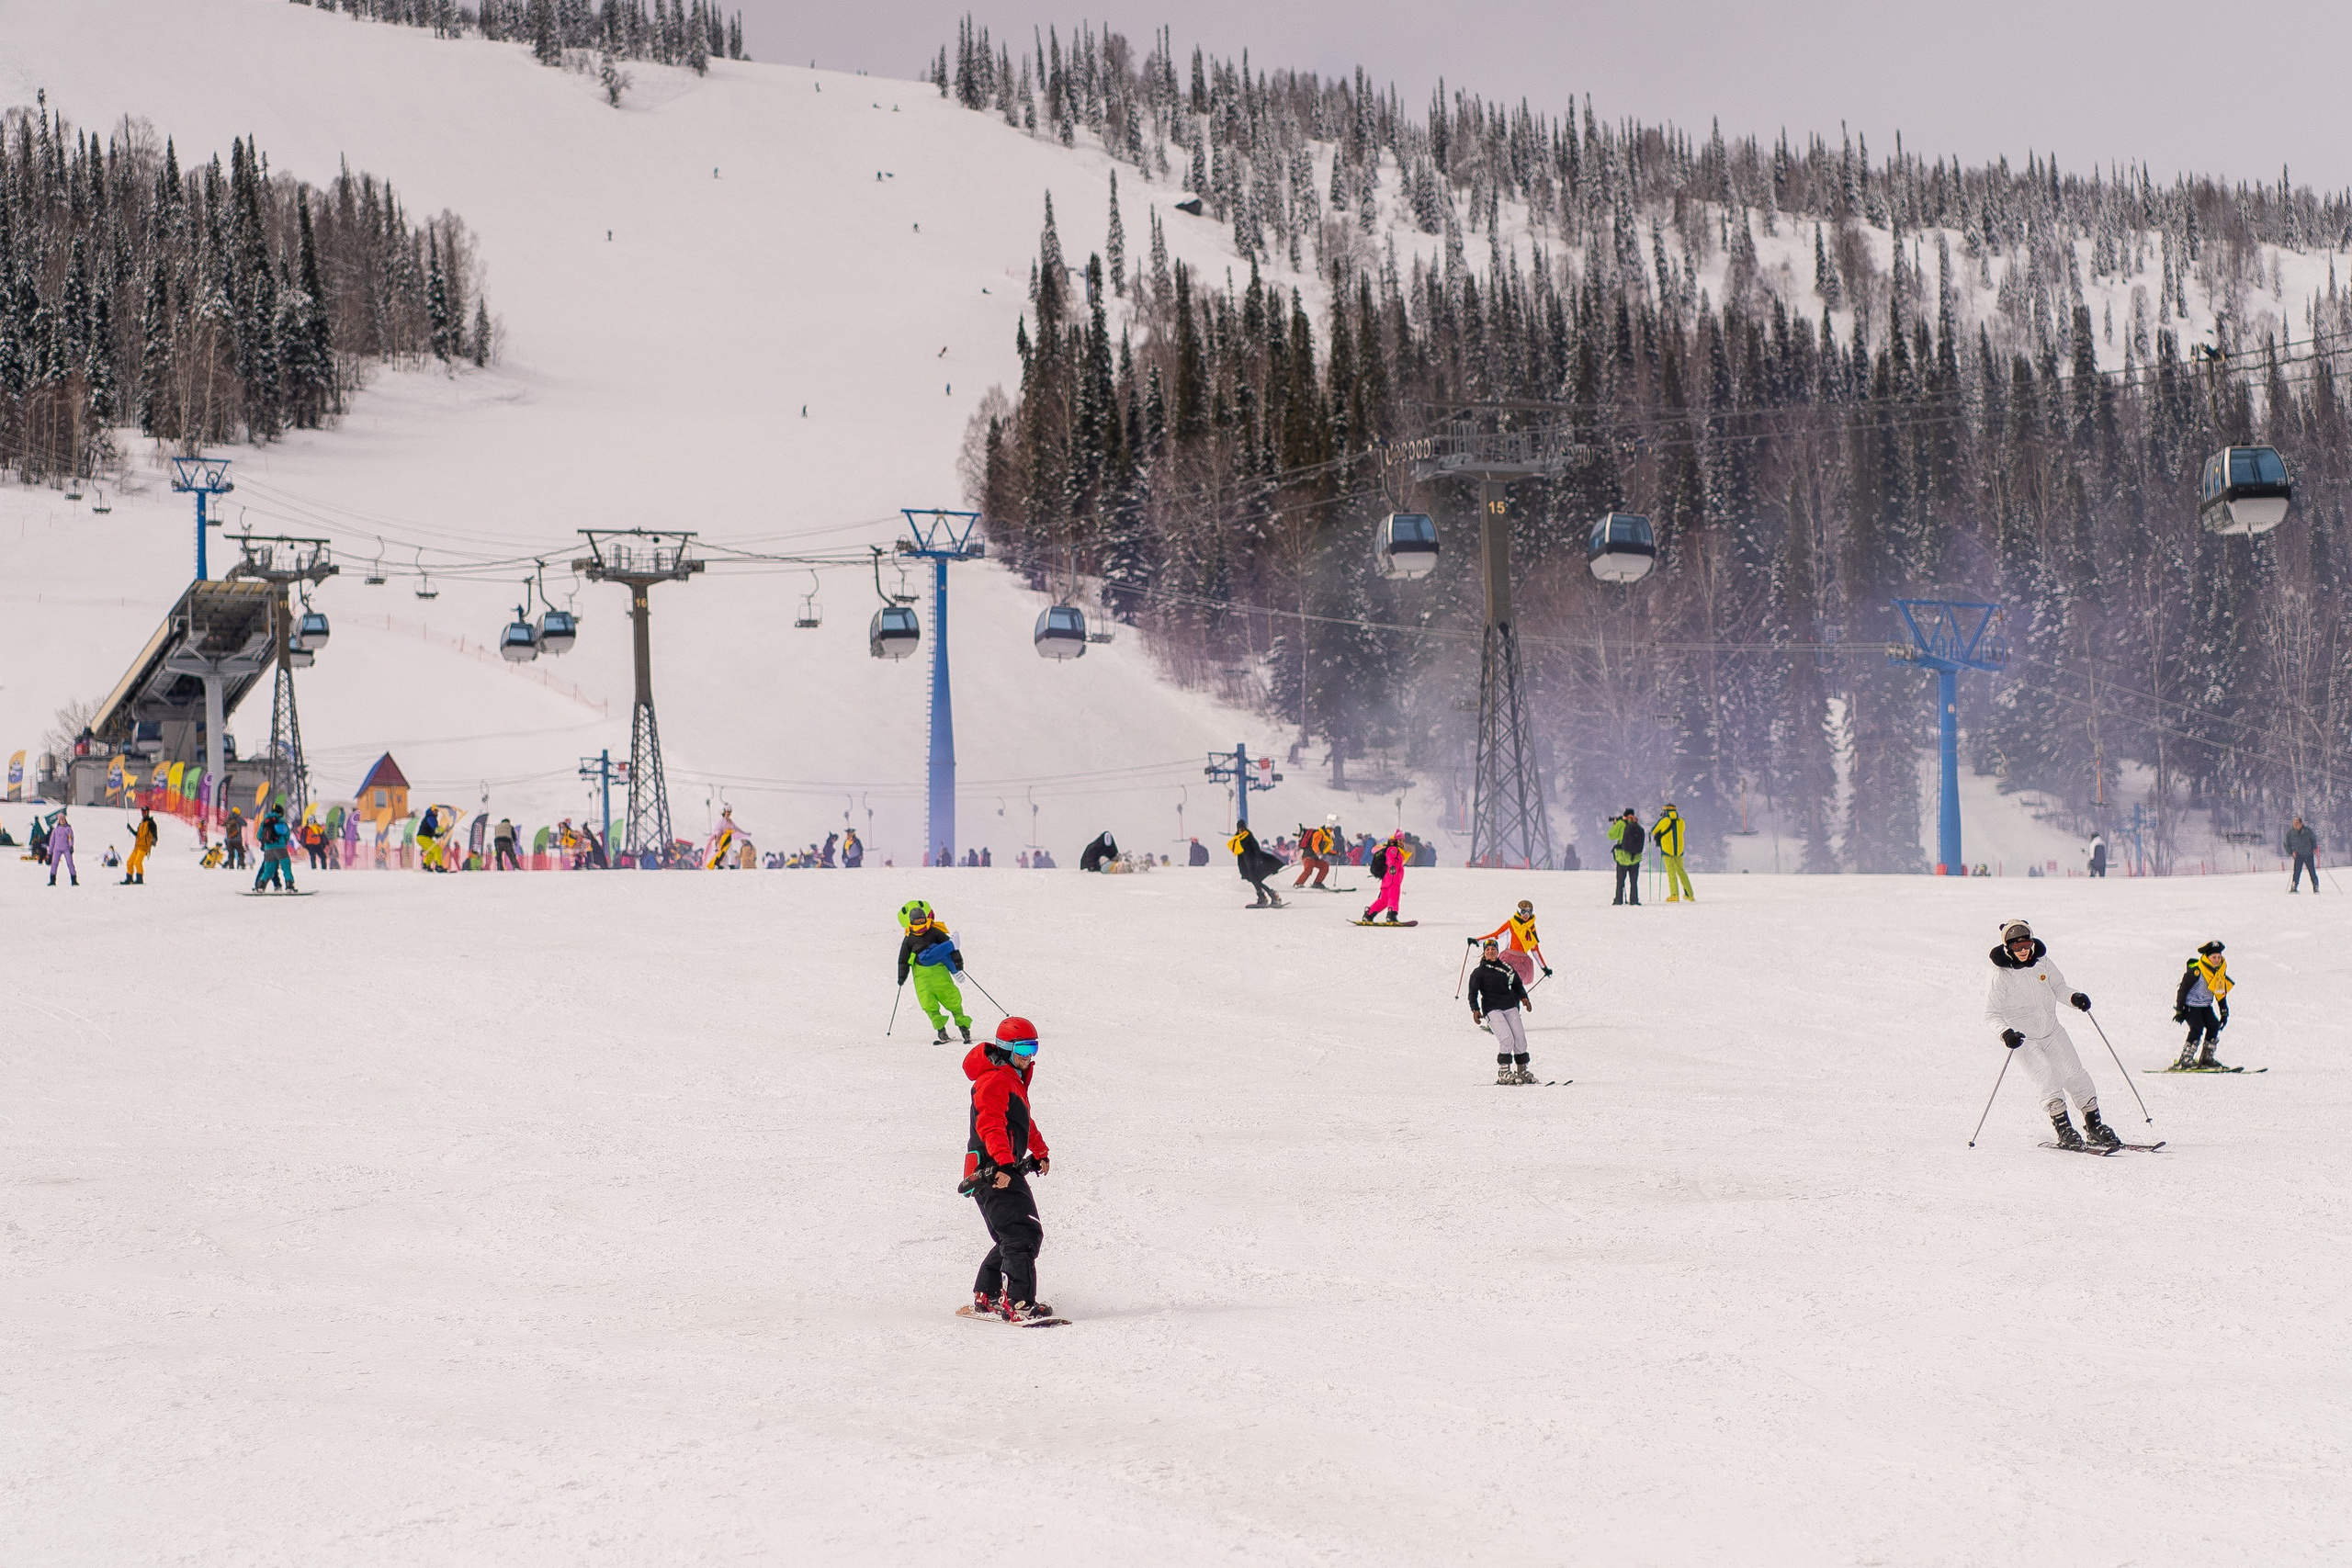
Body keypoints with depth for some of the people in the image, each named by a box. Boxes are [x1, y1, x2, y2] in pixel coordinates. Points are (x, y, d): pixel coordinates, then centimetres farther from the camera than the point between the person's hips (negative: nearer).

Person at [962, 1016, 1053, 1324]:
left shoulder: (1014, 1079, 22)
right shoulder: (994, 1080, -12)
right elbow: (990, 1125, -27)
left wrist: (1040, 1151, 47)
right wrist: (1003, 1162, -39)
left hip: (1006, 1170, 11)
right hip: (992, 1171, -11)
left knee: (1012, 1238, 15)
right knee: (1023, 1235, -18)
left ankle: (985, 1299, 23)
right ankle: (1018, 1303, -25)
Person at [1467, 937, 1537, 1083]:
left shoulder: (1507, 968, 16)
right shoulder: (1479, 972, 7)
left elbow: (1517, 984, 25)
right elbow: (1473, 993, 2)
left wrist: (1523, 997, 7)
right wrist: (1475, 1009, -12)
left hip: (1510, 1007, 4)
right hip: (1492, 1009, -4)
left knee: (1520, 1037, -5)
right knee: (1507, 1038, -20)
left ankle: (1522, 1070, 9)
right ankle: (1503, 1072, -13)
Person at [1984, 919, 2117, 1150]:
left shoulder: (2042, 962, -1)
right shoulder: (2001, 975, -12)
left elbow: (2058, 987, 15)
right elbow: (1991, 1014, -10)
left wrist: (2074, 996, -6)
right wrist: (2005, 1032, -27)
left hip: (2052, 1031, 4)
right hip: (2023, 1039, -4)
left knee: (2075, 1075, -4)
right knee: (2048, 1076, -21)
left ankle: (2095, 1127, 8)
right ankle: (2064, 1131, -15)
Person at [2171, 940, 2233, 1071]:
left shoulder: (2220, 970, 2)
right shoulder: (2196, 971, -21)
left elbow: (2221, 993, 14)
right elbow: (2183, 989, -17)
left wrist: (2224, 1013, 12)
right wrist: (2179, 1011, -16)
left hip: (2205, 1005, 7)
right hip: (2191, 1004, -7)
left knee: (2214, 1027, -4)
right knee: (2197, 1029, -20)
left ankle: (2207, 1059, 8)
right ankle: (2184, 1062, -19)